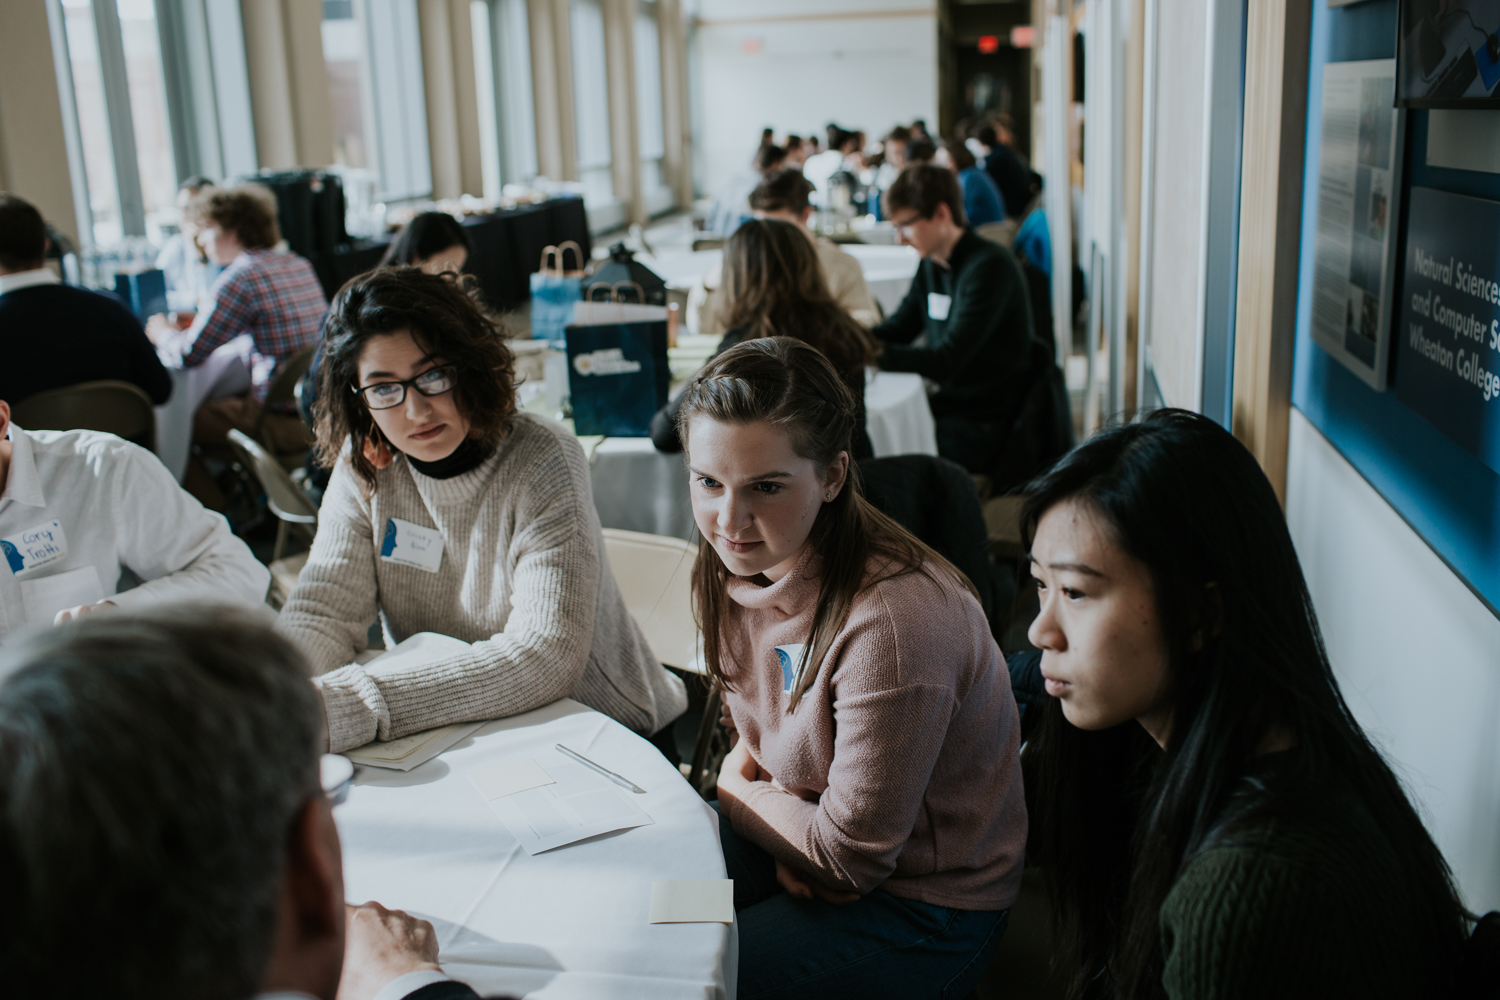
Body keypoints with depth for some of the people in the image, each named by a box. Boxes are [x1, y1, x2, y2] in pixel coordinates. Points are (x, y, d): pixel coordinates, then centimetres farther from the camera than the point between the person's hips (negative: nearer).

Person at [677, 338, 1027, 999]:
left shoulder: (893, 622, -33)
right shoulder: (739, 564, -8)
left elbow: (850, 856, -22)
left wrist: (732, 790, -7)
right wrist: (787, 839, -9)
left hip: (924, 911, -7)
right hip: (808, 830, 7)